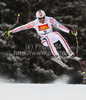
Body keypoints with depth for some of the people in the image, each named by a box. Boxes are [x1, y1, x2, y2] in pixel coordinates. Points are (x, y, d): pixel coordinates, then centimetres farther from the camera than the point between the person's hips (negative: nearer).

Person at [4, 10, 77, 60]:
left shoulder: (50, 20, -11)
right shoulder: (35, 23, -10)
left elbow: (59, 26, -19)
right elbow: (23, 27, -7)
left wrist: (70, 32, -30)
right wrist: (10, 32, -9)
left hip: (52, 37, 0)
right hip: (45, 40, 0)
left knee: (58, 34, -34)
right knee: (48, 37, -36)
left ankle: (69, 52, -38)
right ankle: (56, 56, -45)